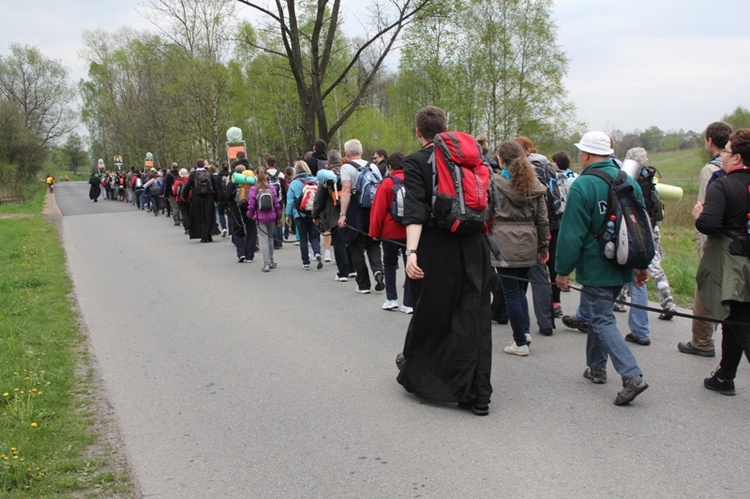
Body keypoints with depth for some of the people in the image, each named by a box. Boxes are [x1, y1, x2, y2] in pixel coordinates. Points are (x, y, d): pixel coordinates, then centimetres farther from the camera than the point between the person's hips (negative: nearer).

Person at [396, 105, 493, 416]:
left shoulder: (416, 162, -5)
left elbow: (415, 210, -19)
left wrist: (411, 252, -26)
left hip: (437, 251, -3)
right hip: (473, 248, 3)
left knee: (429, 312, 13)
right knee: (474, 318, 5)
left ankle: (414, 371, 36)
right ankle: (478, 395, 6)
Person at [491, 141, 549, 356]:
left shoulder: (495, 182, -6)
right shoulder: (534, 185, 9)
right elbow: (542, 218, 10)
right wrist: (544, 245, 17)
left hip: (504, 243, -5)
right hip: (528, 243, 5)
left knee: (511, 291, 1)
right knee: (520, 288, 20)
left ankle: (520, 342, 5)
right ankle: (525, 330, 13)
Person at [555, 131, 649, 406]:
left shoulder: (582, 186, -15)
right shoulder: (630, 182, 6)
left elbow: (571, 233, -16)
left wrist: (563, 270, -8)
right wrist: (642, 264, 19)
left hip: (595, 268, -7)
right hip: (623, 267, 7)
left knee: (603, 321, -3)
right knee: (599, 313, 22)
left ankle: (632, 376, -16)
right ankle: (596, 367, 32)